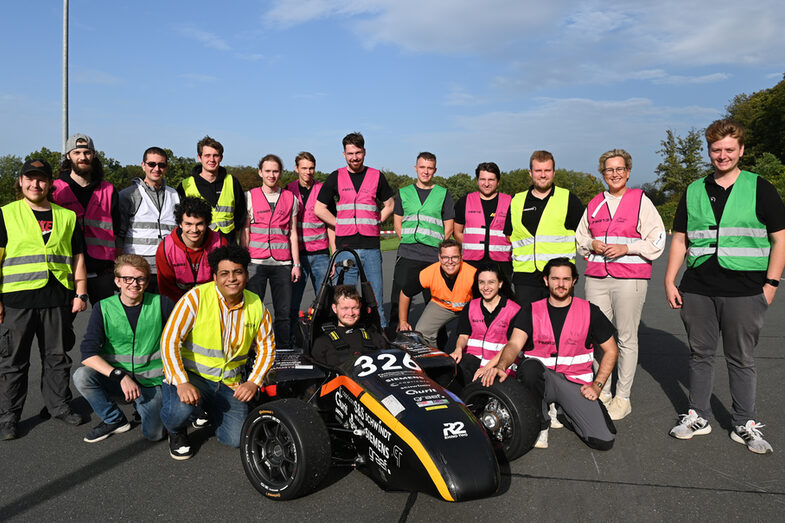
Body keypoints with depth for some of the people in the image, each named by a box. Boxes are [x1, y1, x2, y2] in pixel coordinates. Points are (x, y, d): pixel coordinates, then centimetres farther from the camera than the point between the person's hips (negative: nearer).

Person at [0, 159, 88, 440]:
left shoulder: (67, 216, 11)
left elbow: (77, 258, 13)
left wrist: (81, 293, 6)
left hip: (58, 299, 2)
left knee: (58, 356, 11)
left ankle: (58, 404, 26)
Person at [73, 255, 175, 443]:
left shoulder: (161, 304, -6)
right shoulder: (103, 308, -6)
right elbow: (88, 353, -13)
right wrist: (120, 376, -26)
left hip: (151, 381, -1)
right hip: (114, 379, 1)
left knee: (153, 434, -16)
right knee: (81, 376, -27)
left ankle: (141, 405, 19)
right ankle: (114, 420, -1)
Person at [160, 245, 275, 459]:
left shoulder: (256, 306, -2)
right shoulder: (196, 298, -16)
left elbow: (266, 346, 8)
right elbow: (169, 340, -18)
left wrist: (254, 382, -6)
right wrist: (182, 383, -28)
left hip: (229, 382, 4)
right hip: (189, 373, -4)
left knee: (236, 439, -6)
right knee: (183, 408, -35)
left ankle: (210, 409, 29)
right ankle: (177, 432, 5)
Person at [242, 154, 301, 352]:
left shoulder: (290, 198, 10)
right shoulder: (250, 196, 7)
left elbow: (293, 233, 12)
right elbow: (245, 232, 7)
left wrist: (296, 264, 6)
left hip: (282, 263, 1)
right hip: (256, 262, -1)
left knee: (284, 312, 2)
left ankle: (283, 352, 12)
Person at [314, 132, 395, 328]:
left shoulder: (376, 176, 9)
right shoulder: (336, 178, 7)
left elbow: (389, 205, 17)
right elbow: (319, 208, 9)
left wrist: (375, 222, 4)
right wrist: (340, 224, 1)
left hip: (371, 246, 0)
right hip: (345, 247, 0)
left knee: (375, 297, 3)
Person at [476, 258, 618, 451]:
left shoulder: (589, 311, 3)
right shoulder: (532, 311, 1)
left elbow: (611, 350, 10)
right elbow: (514, 344, -13)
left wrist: (597, 385, -1)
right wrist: (501, 367, -35)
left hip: (576, 383, 1)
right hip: (542, 378, -1)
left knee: (604, 440, -18)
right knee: (530, 366, -37)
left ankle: (562, 412, 13)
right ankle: (540, 424, -12)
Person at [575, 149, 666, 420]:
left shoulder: (641, 200, 2)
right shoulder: (594, 204, 15)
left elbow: (657, 240, -1)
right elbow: (579, 237, 24)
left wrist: (626, 248, -13)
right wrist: (592, 244, 3)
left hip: (629, 278, -4)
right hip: (596, 278, 4)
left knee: (626, 338, 0)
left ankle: (622, 398, 10)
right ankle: (602, 393, 15)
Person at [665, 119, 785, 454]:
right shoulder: (694, 192, 10)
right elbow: (680, 239, 12)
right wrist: (670, 280, 6)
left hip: (744, 290, -2)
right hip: (697, 289, 3)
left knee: (741, 359, 7)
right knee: (700, 354, 11)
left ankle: (745, 425, 21)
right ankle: (698, 416, 24)